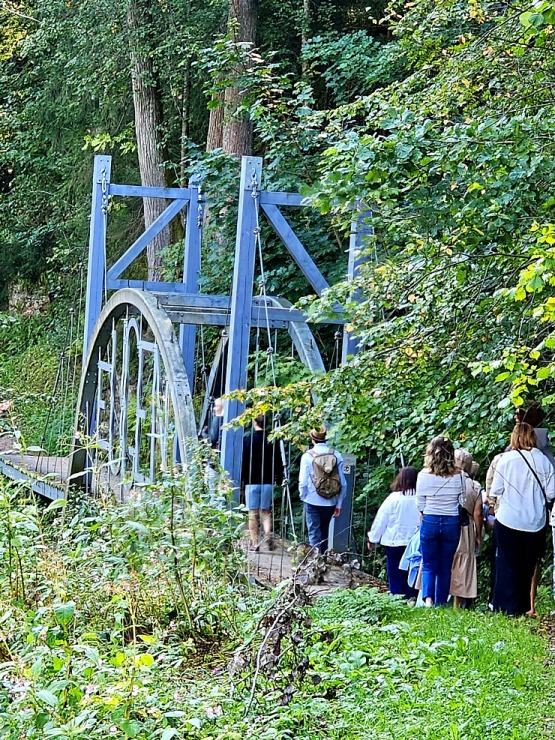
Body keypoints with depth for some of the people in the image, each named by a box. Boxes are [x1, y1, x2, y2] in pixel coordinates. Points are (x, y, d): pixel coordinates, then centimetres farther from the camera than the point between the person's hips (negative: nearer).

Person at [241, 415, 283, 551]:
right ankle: (268, 534, -12)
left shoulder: (248, 440, -6)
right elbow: (278, 463, 6)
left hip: (252, 482, -2)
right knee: (266, 512, 11)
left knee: (253, 514, 2)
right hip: (268, 482, 2)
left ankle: (254, 543, 0)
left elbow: (243, 462, -4)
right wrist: (279, 479, 17)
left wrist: (241, 480, 4)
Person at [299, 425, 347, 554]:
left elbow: (303, 482, -7)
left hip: (312, 501, -3)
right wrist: (339, 504, 7)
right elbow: (343, 483, -2)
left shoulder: (307, 456, -9)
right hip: (330, 502, 3)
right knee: (324, 532, 19)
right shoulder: (336, 455, -4)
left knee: (314, 534, 3)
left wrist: (303, 497, 10)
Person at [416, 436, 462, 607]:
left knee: (429, 565, 9)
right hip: (452, 523, 1)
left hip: (430, 522, -1)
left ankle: (428, 597, -14)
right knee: (445, 567, 13)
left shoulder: (423, 475, -9)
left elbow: (420, 504, -1)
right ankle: (440, 604, 16)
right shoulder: (458, 476, -7)